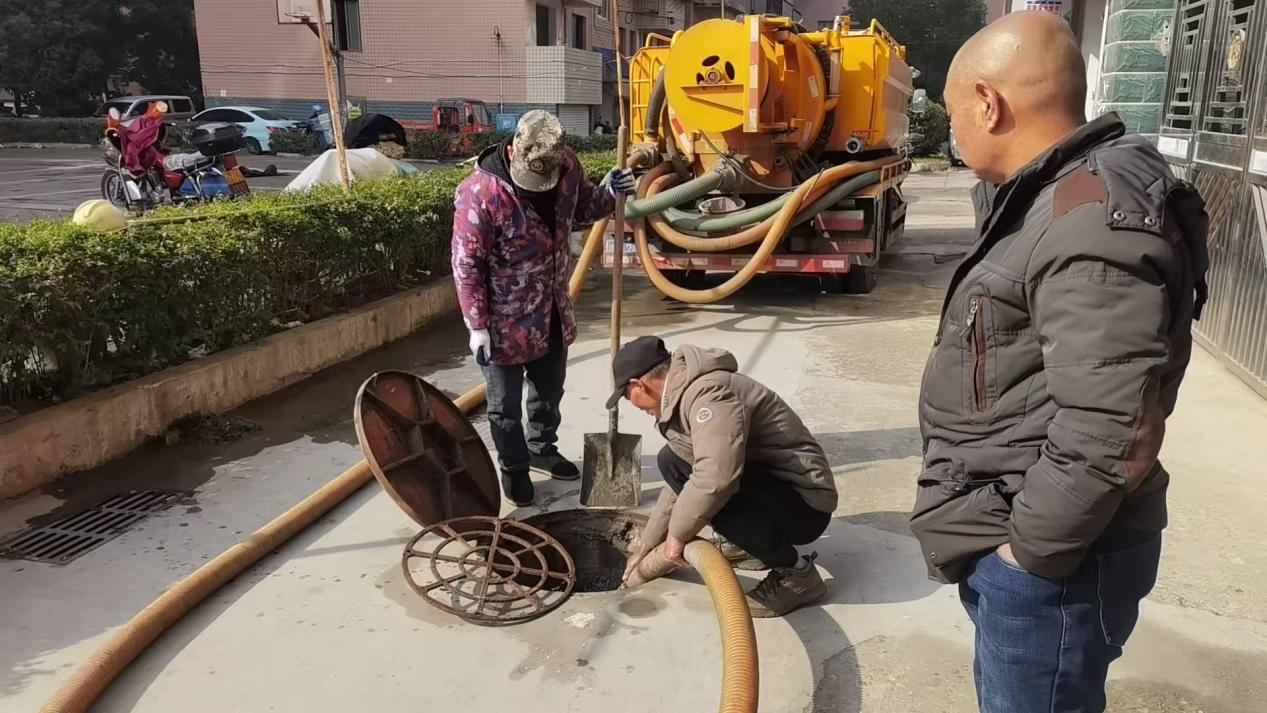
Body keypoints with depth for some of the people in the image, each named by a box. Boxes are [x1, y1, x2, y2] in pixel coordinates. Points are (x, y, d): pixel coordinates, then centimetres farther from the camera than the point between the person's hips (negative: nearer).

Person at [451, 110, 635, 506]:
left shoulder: (567, 165, -9)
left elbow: (581, 209, 11)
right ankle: (514, 469, 32)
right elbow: (467, 264, -20)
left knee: (549, 390, 24)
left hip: (552, 310, 6)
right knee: (506, 403, 11)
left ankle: (543, 450, 47)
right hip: (505, 319, -6)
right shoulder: (480, 192, -27)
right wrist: (477, 326, -19)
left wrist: (608, 194, -11)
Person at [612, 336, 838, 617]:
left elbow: (715, 478, -40)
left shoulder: (708, 392, -25)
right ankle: (747, 542, 15)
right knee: (672, 463, 8)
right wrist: (645, 546, 22)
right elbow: (681, 481, 19)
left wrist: (677, 534, -22)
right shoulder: (684, 396, 7)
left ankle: (794, 572, -12)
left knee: (713, 491, -34)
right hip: (765, 482, 9)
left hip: (804, 503, -9)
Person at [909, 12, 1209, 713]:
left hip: (1048, 559, -10)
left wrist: (1028, 551, -21)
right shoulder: (1051, 198, 9)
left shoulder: (1095, 223, -25)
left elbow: (1110, 437, -29)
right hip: (1016, 536, 10)